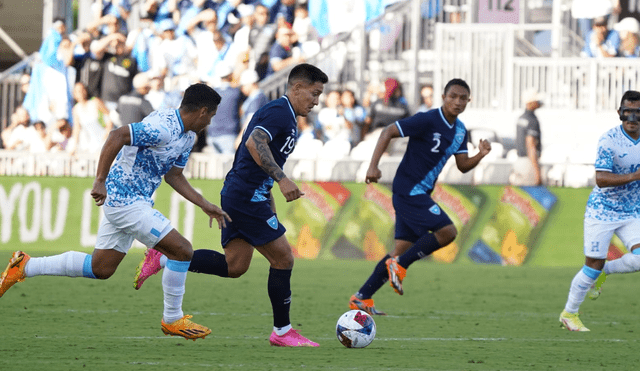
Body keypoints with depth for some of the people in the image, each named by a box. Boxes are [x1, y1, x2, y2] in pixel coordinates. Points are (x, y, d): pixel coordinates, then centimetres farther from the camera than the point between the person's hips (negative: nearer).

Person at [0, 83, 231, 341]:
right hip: (126, 202, -10)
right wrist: (100, 181, -31)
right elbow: (118, 135, -29)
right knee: (182, 250, -11)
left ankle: (24, 266, 19)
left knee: (100, 268, 13)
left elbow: (173, 176, 20)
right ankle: (173, 320, 3)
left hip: (127, 201, 10)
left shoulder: (188, 136, 11)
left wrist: (205, 205, 13)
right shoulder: (162, 129, -23)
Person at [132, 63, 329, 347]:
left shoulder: (282, 114, 21)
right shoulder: (279, 111, -11)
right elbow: (254, 143, -28)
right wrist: (282, 179, -32)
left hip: (236, 195, 10)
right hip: (247, 195, -10)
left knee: (234, 266, 9)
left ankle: (164, 260, 8)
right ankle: (282, 331, 4)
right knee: (283, 258, -4)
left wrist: (270, 212, 26)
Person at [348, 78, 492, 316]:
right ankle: (399, 265, -7)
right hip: (408, 189, -9)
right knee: (447, 231, -20)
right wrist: (373, 166, -22)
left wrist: (481, 155, -7)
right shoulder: (428, 120, -15)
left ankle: (362, 298, 11)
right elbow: (388, 132, -14)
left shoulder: (460, 131, 11)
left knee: (403, 250, 7)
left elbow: (463, 165, 14)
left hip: (420, 194, 9)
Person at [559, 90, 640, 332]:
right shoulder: (609, 140, -18)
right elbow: (601, 178, -26)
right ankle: (569, 314, 16)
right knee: (593, 266, -3)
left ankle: (604, 271, 13)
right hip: (602, 211, -5)